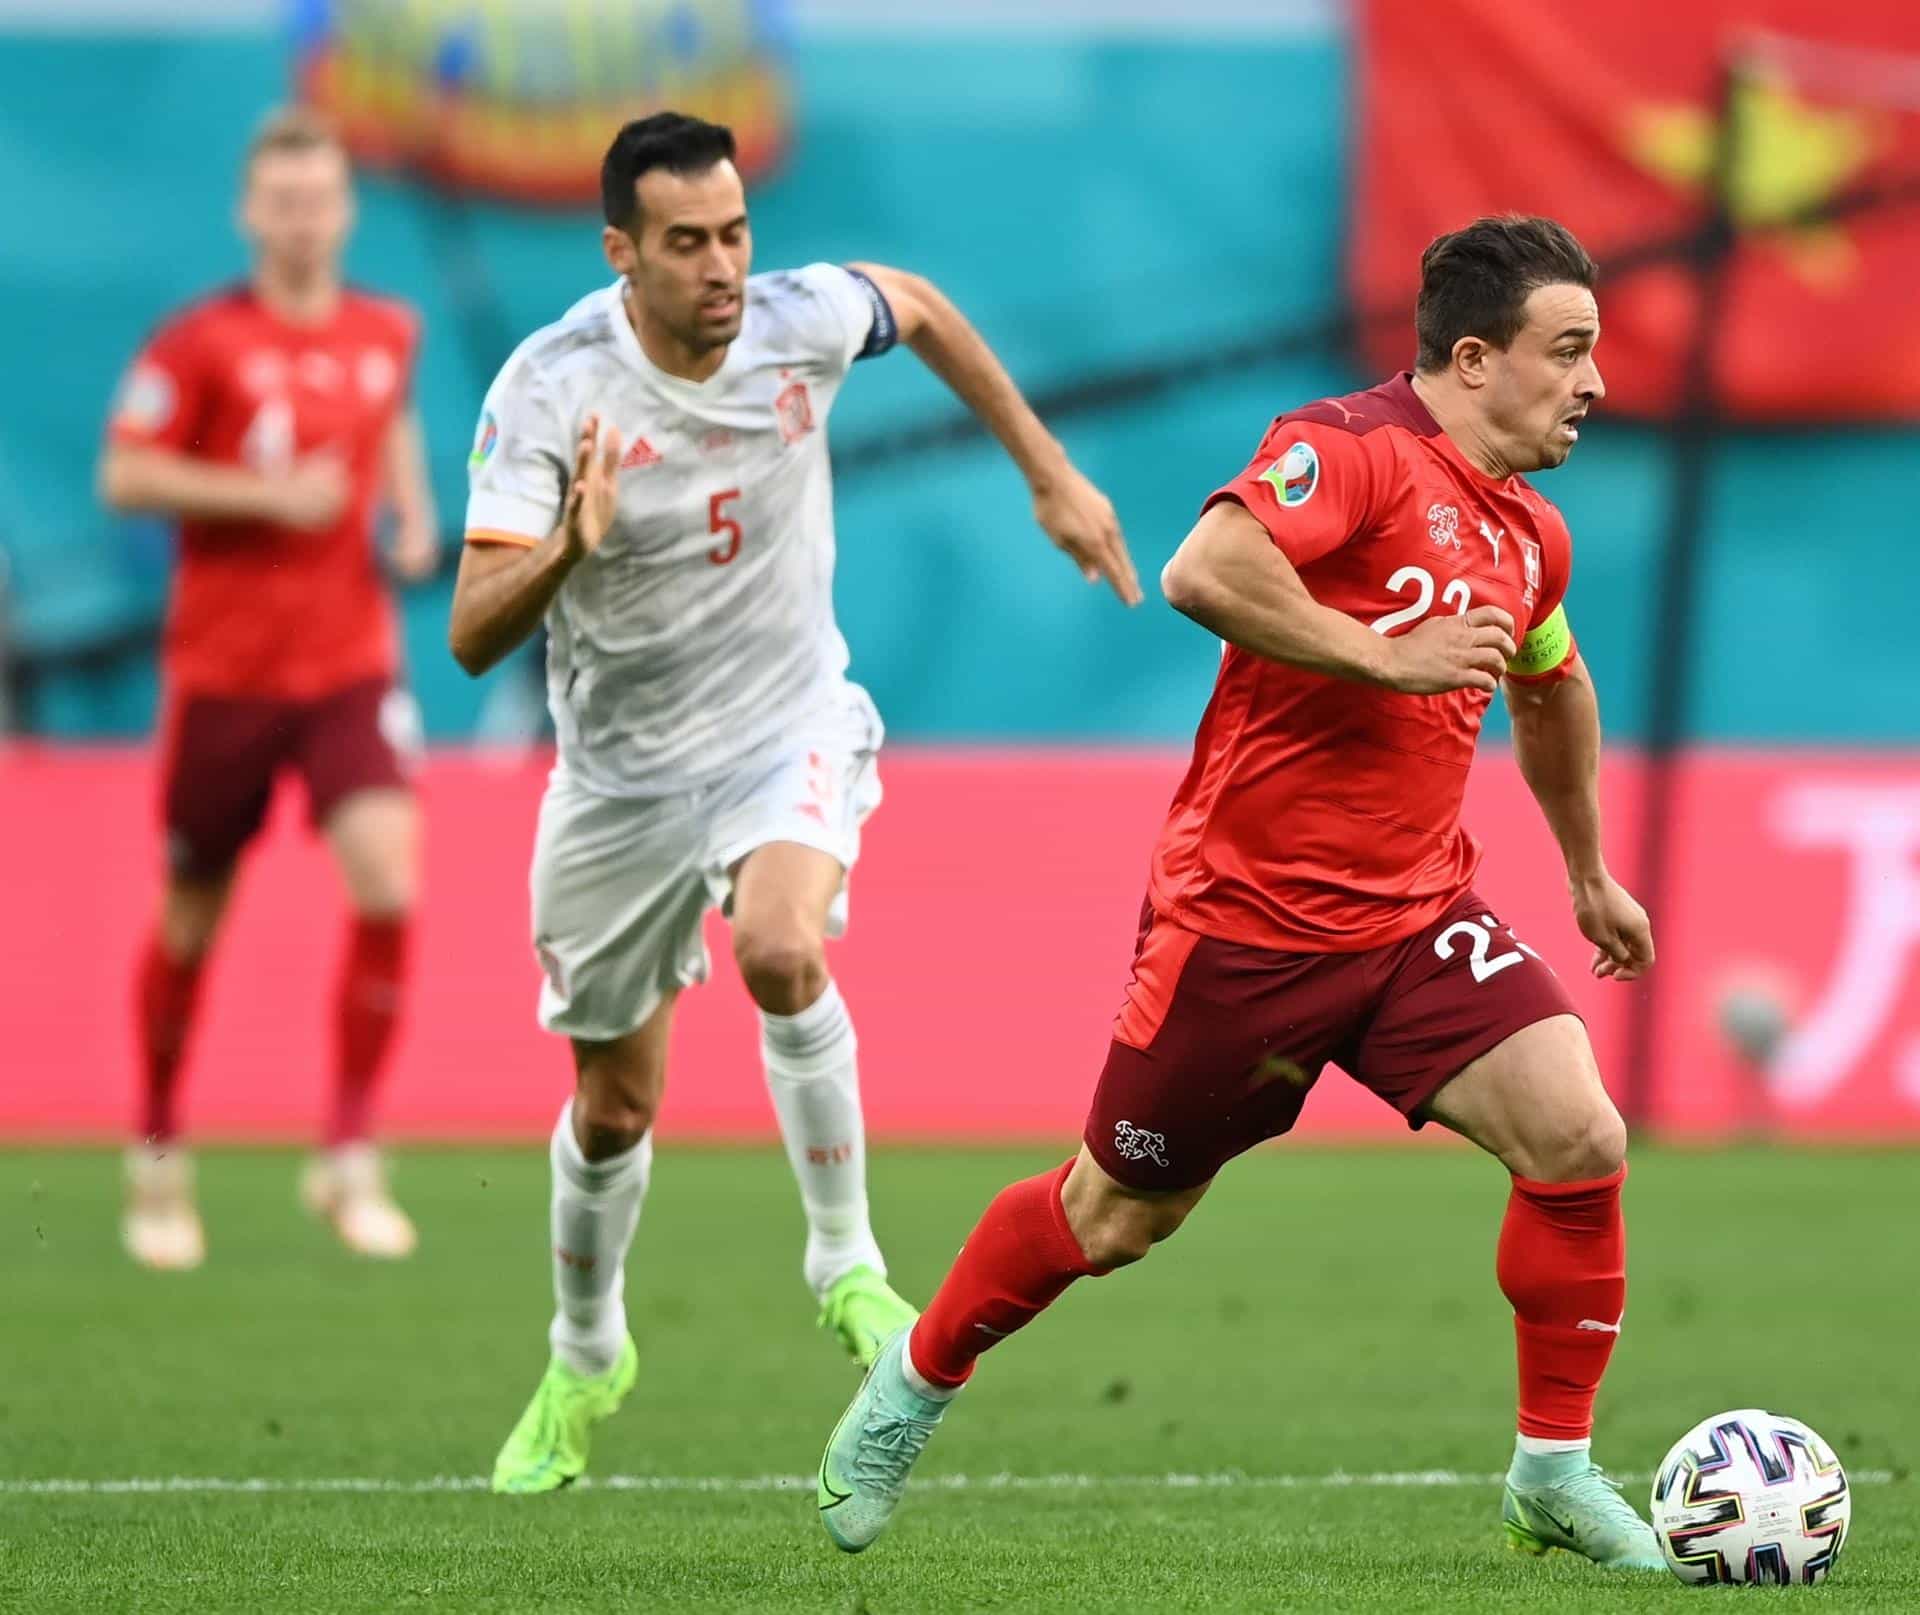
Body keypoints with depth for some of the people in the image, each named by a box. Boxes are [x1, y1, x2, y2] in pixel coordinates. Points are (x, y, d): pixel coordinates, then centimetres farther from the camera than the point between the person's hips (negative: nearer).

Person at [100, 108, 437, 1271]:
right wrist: (265, 494, -19)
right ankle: (160, 1158, 29)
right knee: (191, 918, 7)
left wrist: (414, 514, 8)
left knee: (389, 882, -18)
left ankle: (351, 1161, -8)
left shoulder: (387, 334, 6)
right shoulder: (201, 342, -7)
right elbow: (123, 475, -10)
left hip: (352, 663, 2)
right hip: (222, 670, -2)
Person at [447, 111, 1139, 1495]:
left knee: (782, 950, -33)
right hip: (623, 772, 0)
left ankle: (846, 1263, -15)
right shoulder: (552, 387, -21)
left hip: (790, 730, 0)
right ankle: (586, 1358, 40)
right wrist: (571, 543, -45)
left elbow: (919, 308, 12)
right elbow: (473, 637, -26)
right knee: (615, 1107, 12)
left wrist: (1052, 477, 14)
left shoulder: (800, 320, -14)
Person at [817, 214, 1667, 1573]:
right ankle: (912, 1389, 34)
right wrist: (1386, 656, -29)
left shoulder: (1530, 537, 10)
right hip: (1248, 913, -6)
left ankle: (1555, 1473, 0)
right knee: (1120, 1214, 9)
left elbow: (1552, 689, 32)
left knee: (1580, 1140, -14)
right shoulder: (1357, 451, -16)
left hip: (1419, 919, 6)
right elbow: (1205, 570, -34)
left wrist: (1591, 873, 38)